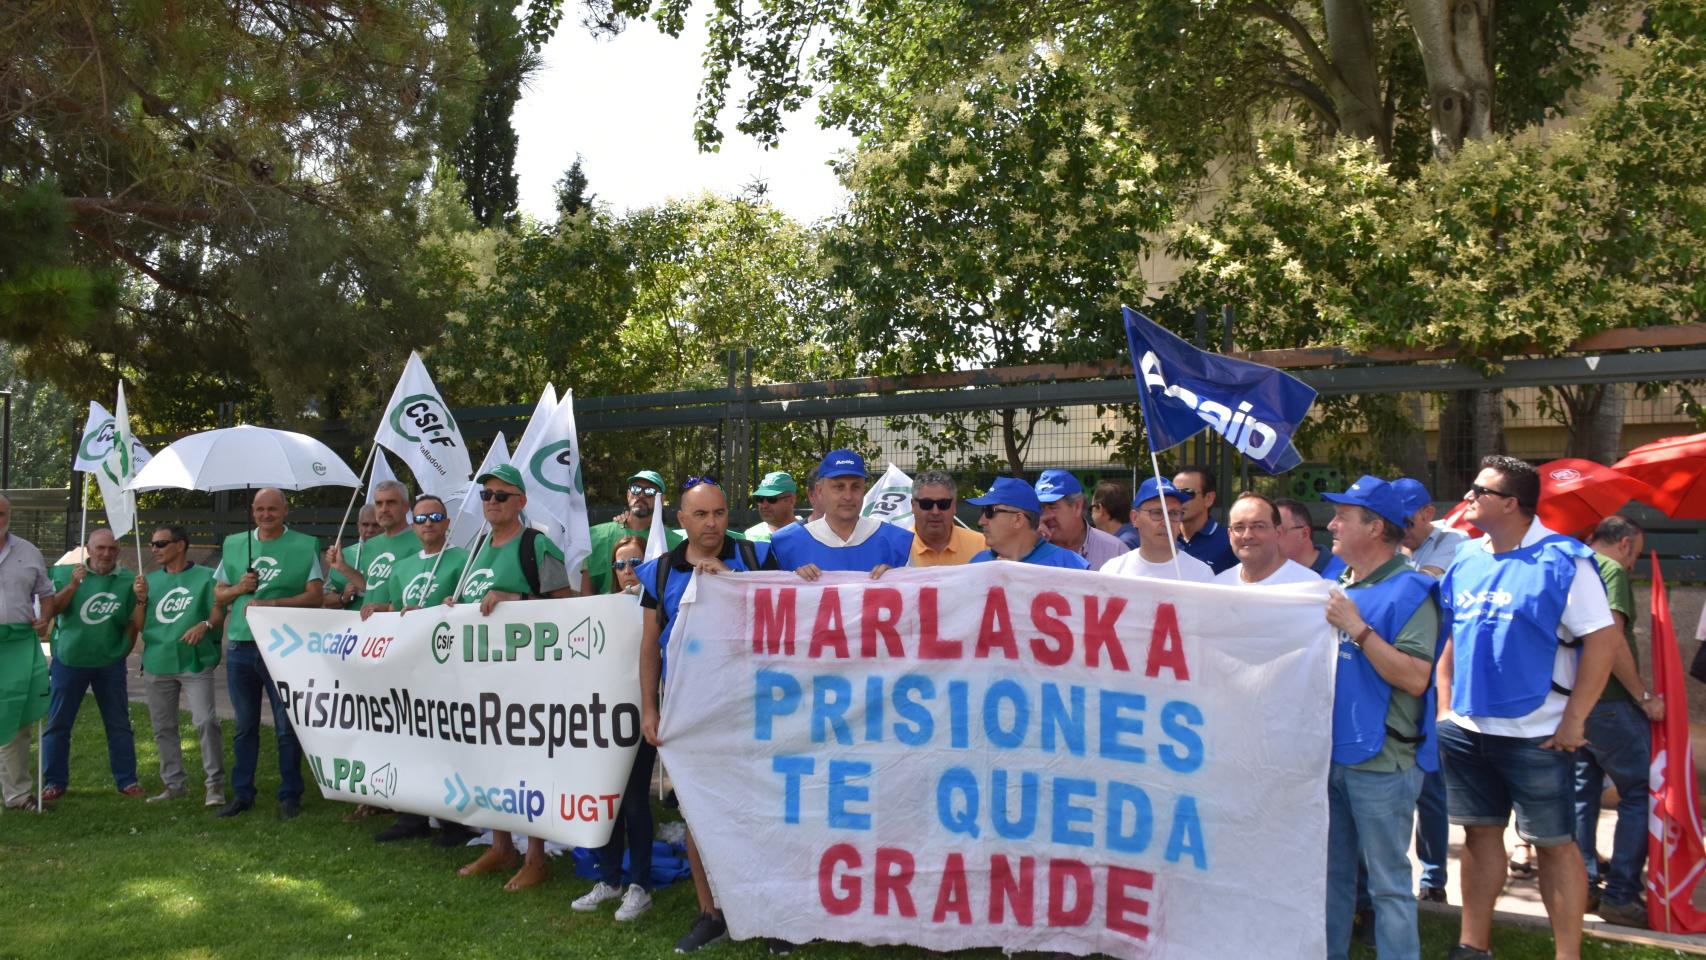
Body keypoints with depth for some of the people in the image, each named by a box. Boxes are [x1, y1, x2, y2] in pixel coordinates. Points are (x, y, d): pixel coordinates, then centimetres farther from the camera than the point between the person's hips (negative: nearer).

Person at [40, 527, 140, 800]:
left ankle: (127, 780, 14)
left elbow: (132, 623, 2)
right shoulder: (66, 572, -2)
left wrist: (122, 652, 0)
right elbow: (51, 609, -10)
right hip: (68, 660, 0)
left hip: (110, 664, 0)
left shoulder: (128, 580, -4)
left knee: (119, 724, 5)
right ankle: (54, 782, 16)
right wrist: (72, 585, -22)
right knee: (58, 723, 6)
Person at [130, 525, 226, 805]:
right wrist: (141, 600, -5)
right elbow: (139, 627, 12)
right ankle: (174, 783, 22)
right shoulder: (150, 580, 14)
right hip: (157, 664, 6)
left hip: (196, 662, -5)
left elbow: (219, 614, -4)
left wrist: (205, 625, -26)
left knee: (205, 721, -14)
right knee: (163, 727, 11)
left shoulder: (205, 576, 0)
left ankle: (214, 784, -5)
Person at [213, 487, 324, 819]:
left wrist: (271, 604, -19)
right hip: (240, 647, 4)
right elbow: (218, 594, 15)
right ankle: (242, 794, 22)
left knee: (287, 726, 1)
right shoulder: (234, 545, 12)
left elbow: (315, 595, -8)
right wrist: (239, 588, -6)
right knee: (245, 725, 13)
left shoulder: (304, 546, -1)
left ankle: (289, 796, 10)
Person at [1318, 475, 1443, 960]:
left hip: (1379, 762, -8)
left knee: (1388, 882, 0)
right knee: (1331, 873, 17)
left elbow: (1415, 678, -22)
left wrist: (1357, 628, -22)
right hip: (1329, 753, 8)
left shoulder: (1409, 591, -11)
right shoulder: (1337, 587, 13)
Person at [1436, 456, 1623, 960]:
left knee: (1554, 842, 4)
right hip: (1467, 729, 6)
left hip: (1537, 734, -6)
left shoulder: (1563, 560, -10)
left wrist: (1574, 719, -14)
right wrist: (1445, 707, 9)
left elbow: (1604, 638, -12)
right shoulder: (1465, 561, 8)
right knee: (1480, 832, 13)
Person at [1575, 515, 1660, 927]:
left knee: (1582, 791, 14)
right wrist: (1644, 696, -15)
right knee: (1639, 793, -1)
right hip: (1608, 703, -9)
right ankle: (1621, 895, -2)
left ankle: (1582, 886, 18)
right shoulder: (1612, 570, -11)